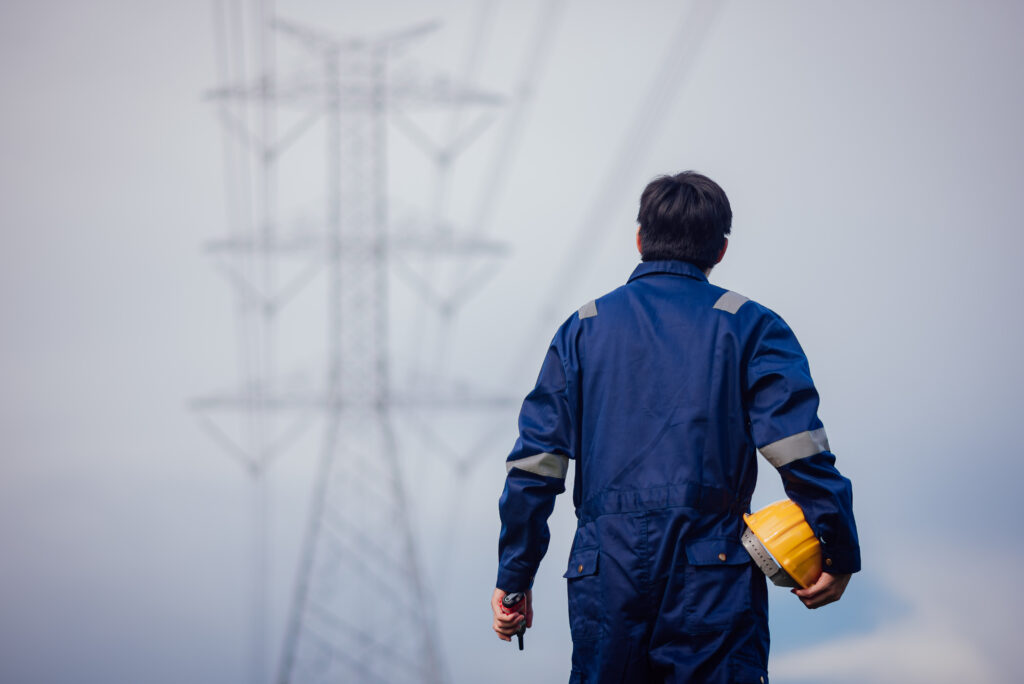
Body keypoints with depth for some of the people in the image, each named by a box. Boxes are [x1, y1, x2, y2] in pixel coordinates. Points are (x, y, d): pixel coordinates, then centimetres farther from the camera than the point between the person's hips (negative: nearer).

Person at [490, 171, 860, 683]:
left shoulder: (583, 328, 11)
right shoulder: (749, 326, 4)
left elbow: (534, 465, 6)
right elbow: (800, 452, -8)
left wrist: (514, 579, 12)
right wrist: (840, 557, 0)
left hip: (604, 578, 2)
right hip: (713, 580, -2)